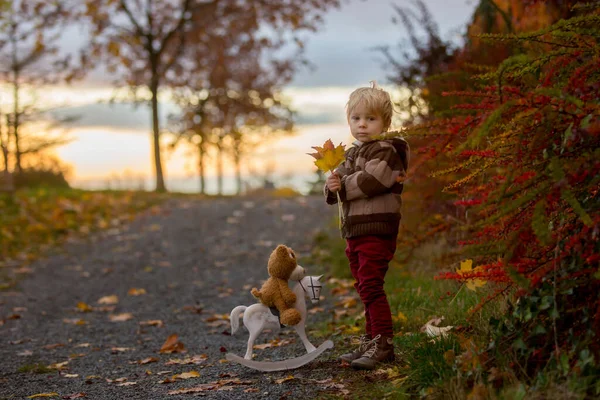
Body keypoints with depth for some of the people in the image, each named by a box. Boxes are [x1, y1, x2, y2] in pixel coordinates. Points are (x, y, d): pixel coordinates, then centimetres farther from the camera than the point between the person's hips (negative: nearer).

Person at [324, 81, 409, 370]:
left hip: (377, 229, -9)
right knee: (364, 288, 14)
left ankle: (383, 343, -8)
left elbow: (370, 181, -23)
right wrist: (332, 185, -11)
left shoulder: (386, 151, -9)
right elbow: (338, 178, 13)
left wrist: (342, 186, -9)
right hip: (354, 231, 9)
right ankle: (371, 340, 23)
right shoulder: (352, 154, 19)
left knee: (371, 286, -12)